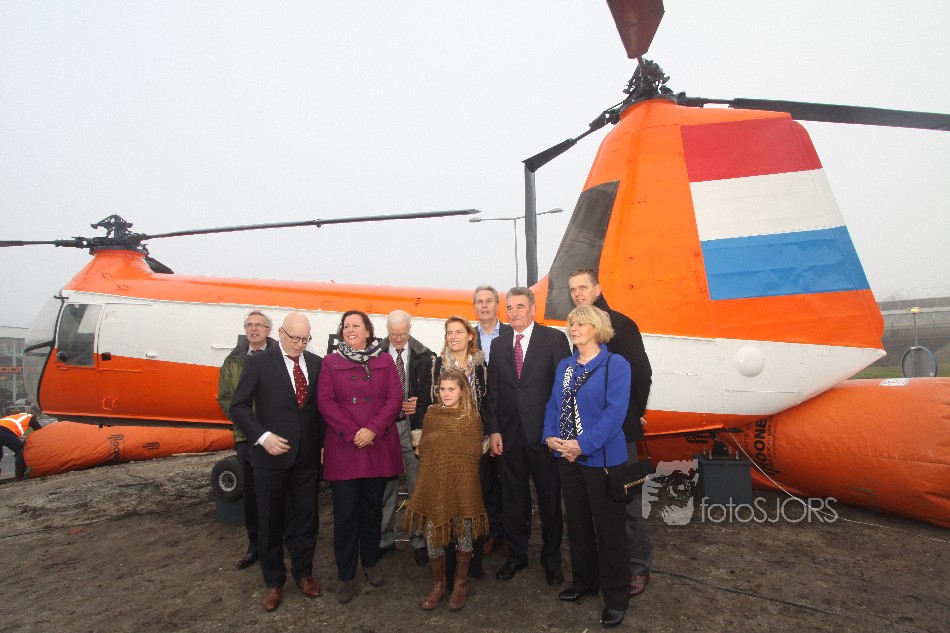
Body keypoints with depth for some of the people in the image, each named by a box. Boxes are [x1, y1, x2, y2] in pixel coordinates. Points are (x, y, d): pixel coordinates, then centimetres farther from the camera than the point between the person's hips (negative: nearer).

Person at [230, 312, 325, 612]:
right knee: (270, 521, 12)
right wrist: (262, 437, -17)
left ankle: (303, 572, 34)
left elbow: (321, 406, 8)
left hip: (307, 456, 3)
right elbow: (238, 407, -6)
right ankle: (274, 582, 30)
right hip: (272, 456, -2)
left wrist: (323, 444, 2)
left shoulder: (316, 363, 3)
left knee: (305, 518, 14)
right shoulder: (258, 363, -6)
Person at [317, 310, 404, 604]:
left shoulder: (385, 361, 7)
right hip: (343, 448, -1)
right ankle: (345, 575, 16)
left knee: (373, 507, 12)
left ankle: (370, 562, 31)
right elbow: (326, 402, -4)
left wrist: (373, 430, -13)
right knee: (345, 511, 2)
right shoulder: (331, 362, 5)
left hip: (379, 447, 2)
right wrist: (352, 433, -14)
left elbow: (395, 398, -1)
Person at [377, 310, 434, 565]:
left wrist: (419, 403, -12)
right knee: (385, 484, 10)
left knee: (417, 484, 3)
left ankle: (419, 539, 18)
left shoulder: (424, 355, 0)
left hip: (413, 426, -1)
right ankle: (385, 537, 26)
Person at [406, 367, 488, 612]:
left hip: (462, 484, -2)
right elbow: (423, 448, 5)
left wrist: (439, 442, -7)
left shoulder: (472, 417, -3)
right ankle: (438, 584, 27)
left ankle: (461, 584, 30)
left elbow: (475, 452, -6)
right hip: (434, 484, 2)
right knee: (432, 535, 5)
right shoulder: (431, 413, 5)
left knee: (464, 534, 9)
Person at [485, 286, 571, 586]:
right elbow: (493, 391, 8)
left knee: (549, 497, 10)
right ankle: (516, 555, 32)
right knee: (512, 498, 13)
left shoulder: (554, 339, -4)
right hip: (510, 434, 4)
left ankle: (551, 558, 29)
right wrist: (494, 430, 2)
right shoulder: (498, 344, 8)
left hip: (544, 432, -3)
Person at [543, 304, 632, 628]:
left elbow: (615, 412, -19)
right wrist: (550, 437, -6)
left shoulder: (615, 364, -11)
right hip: (566, 456, 6)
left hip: (601, 458, -6)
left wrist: (583, 444, -22)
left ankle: (616, 596, 23)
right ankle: (584, 581, 36)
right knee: (577, 523, 18)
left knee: (608, 528, 5)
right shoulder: (564, 365, 10)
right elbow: (553, 404, 10)